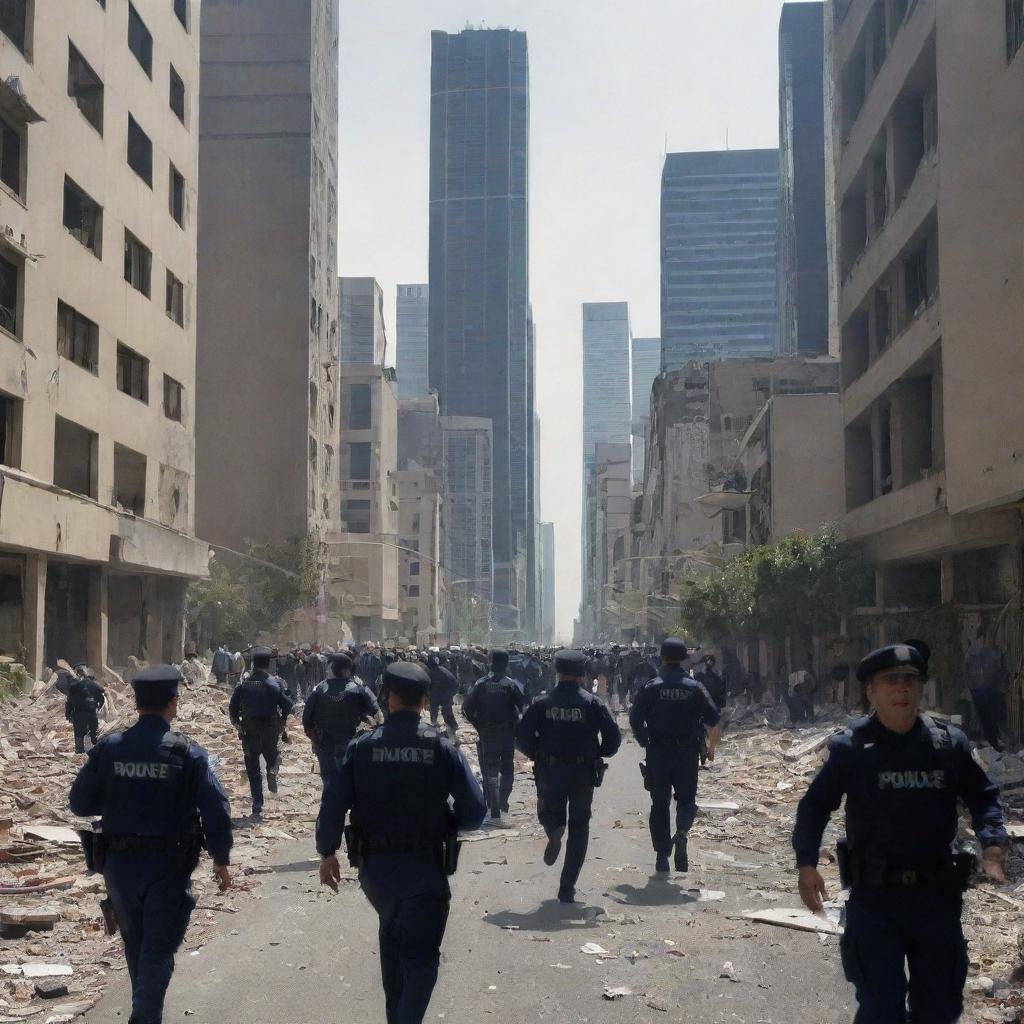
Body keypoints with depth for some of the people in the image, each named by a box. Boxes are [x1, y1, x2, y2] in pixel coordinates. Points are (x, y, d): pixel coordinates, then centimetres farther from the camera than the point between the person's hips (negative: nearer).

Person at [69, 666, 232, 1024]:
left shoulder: (108, 748, -5)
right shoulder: (186, 752, -12)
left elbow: (79, 803, 0)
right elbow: (216, 810, -14)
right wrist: (221, 859, -2)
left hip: (119, 863, 4)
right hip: (168, 866, -4)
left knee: (135, 943, 22)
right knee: (159, 948, 6)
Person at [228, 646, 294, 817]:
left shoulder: (243, 684, -2)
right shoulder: (274, 683, -5)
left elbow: (232, 707, -1)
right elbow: (287, 705, -7)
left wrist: (237, 723, 14)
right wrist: (281, 720, 11)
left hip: (249, 732, 1)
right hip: (270, 731, -1)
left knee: (253, 770, 7)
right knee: (272, 756, 25)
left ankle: (257, 806, 5)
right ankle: (272, 770, -8)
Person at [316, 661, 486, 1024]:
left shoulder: (362, 747, -7)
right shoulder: (443, 749, -9)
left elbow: (332, 805, -8)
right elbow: (475, 811, -11)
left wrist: (327, 853, 5)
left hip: (375, 866, 3)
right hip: (425, 868, -3)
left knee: (392, 932, 28)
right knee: (421, 954, 7)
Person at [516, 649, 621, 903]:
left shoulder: (543, 702, -2)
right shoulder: (593, 703, -3)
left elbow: (522, 736, -6)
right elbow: (613, 737, -8)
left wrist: (538, 755, 11)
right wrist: (599, 754, 11)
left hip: (549, 772, 0)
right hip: (583, 774, 0)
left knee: (549, 813, 26)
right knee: (579, 827, 10)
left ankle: (554, 829, -10)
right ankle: (567, 889, 8)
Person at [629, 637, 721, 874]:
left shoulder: (651, 688, -2)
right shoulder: (695, 688, -1)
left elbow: (635, 721, -2)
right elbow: (713, 720, -4)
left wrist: (645, 743, 14)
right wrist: (711, 747, 11)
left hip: (658, 752, 0)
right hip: (687, 753, 0)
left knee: (660, 804, 10)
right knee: (686, 799, 14)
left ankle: (662, 855, 9)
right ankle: (681, 833, -17)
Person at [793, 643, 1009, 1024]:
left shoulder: (949, 743, -1)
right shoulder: (851, 748, -8)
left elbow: (982, 796, 9)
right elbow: (815, 805, 0)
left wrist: (992, 842, -9)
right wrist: (807, 864, -11)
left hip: (937, 895, 3)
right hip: (873, 898, -2)